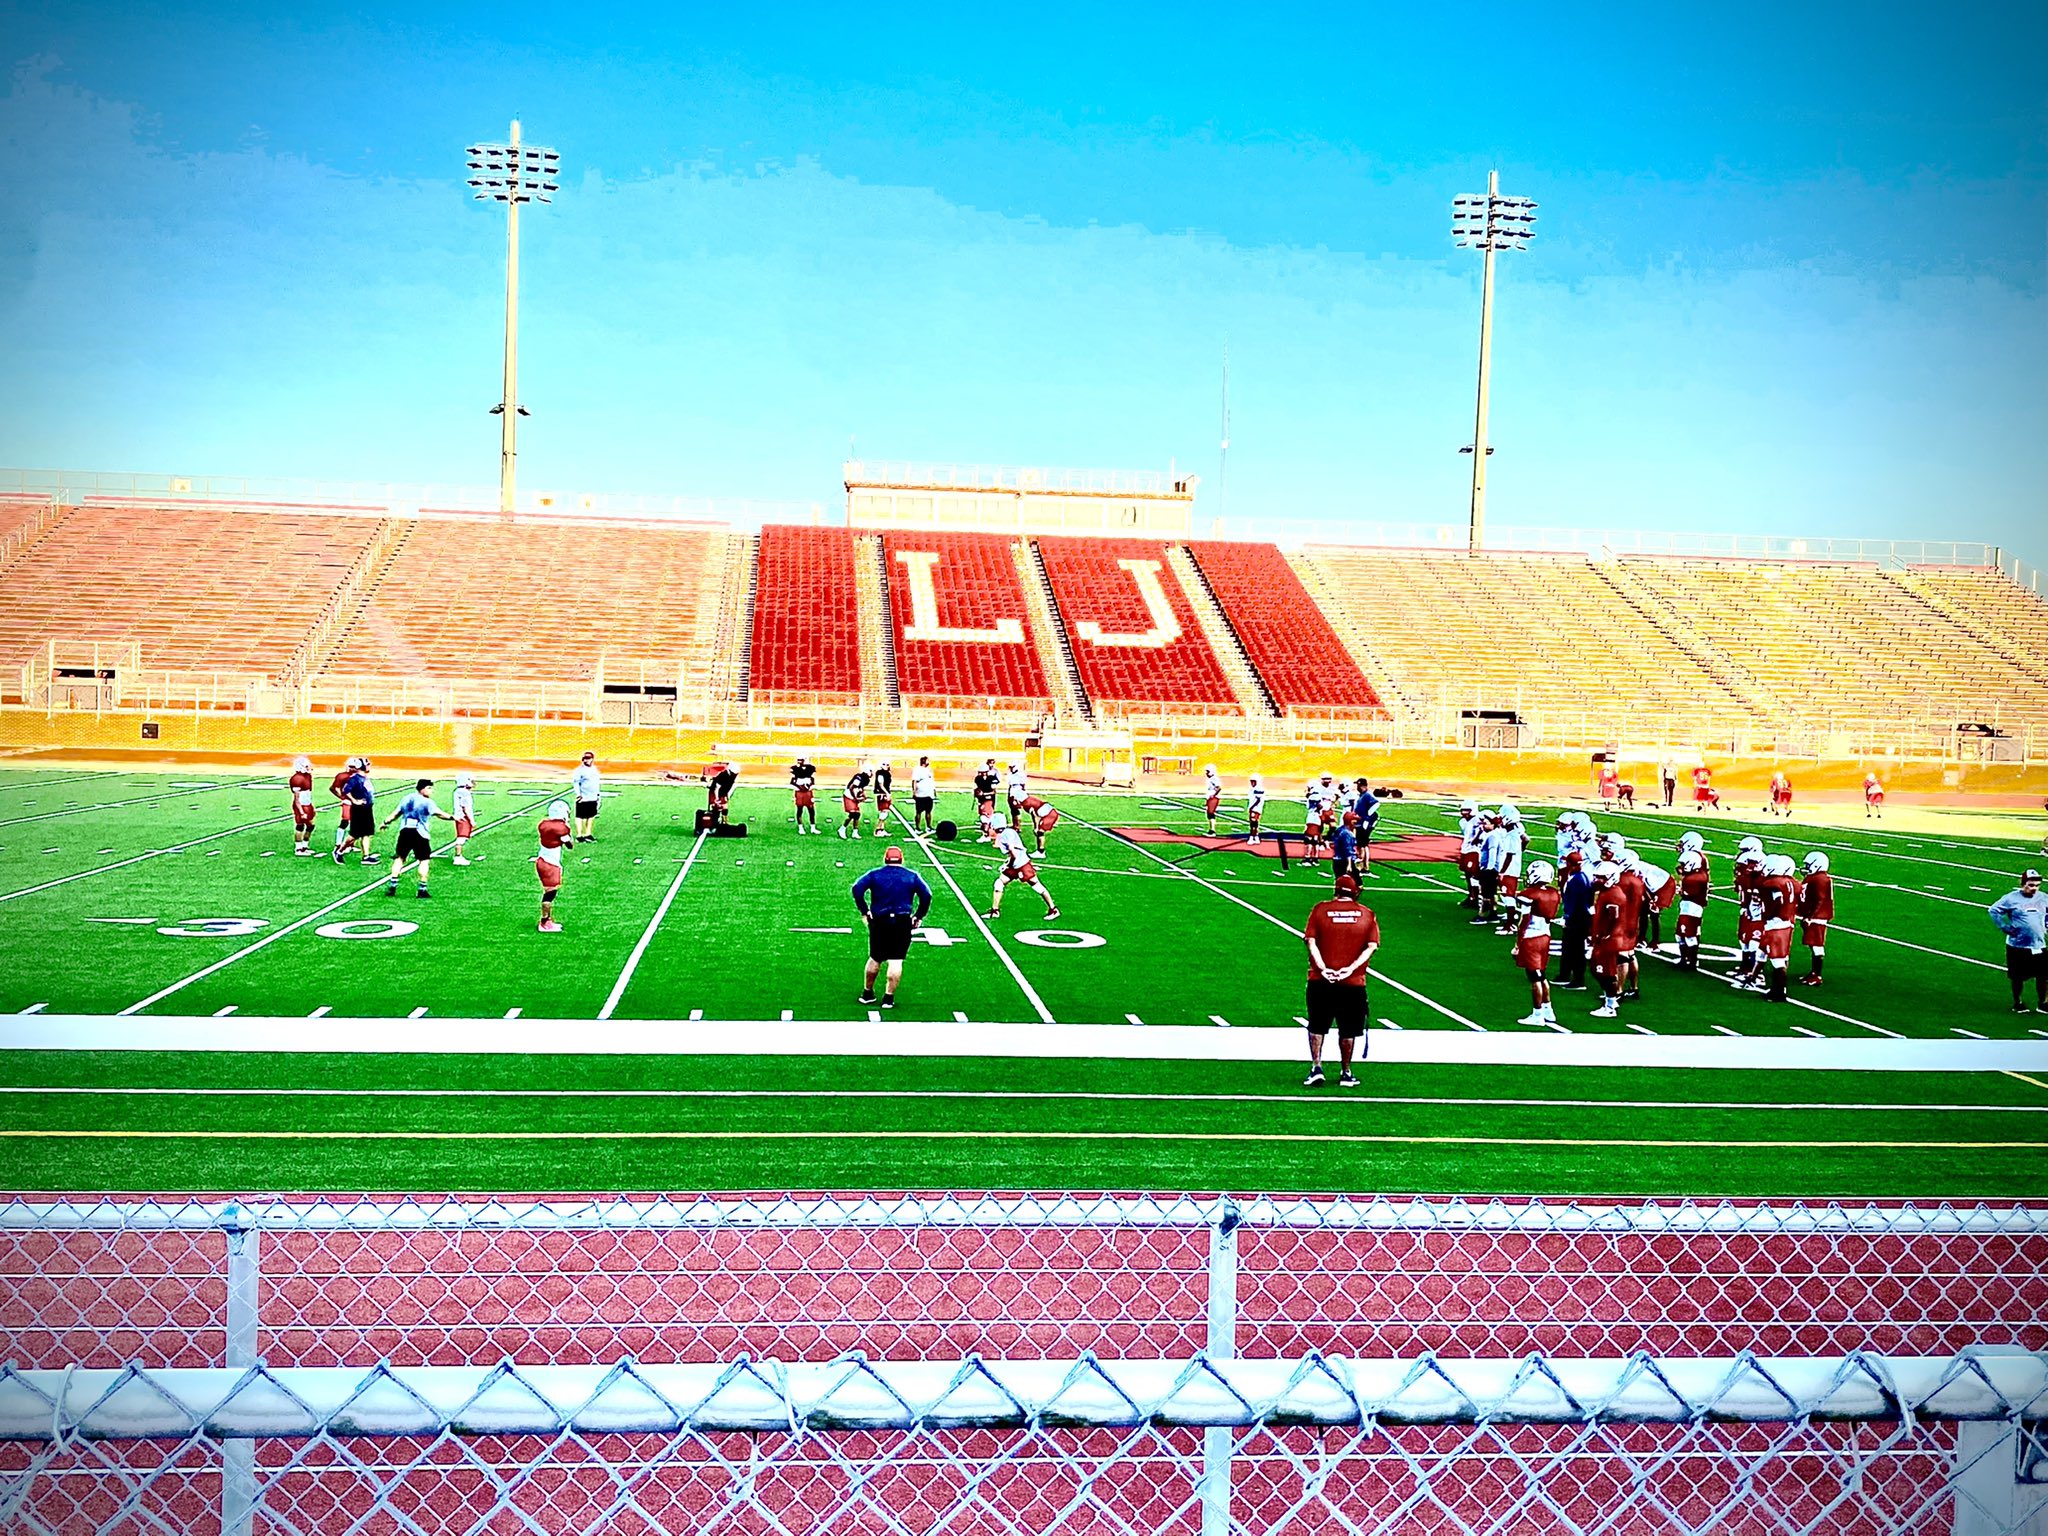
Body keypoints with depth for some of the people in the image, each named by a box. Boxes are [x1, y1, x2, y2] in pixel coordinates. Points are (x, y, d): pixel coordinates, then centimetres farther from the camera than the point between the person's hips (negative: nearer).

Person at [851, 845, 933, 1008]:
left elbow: (857, 888, -8)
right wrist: (919, 916, 5)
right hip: (902, 923, -1)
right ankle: (888, 997, -3)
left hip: (878, 921, 1)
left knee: (875, 959, 15)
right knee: (896, 961, 1)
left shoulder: (874, 874, 5)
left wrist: (864, 911, -3)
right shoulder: (912, 876, 6)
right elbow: (926, 895, -1)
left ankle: (867, 993, 25)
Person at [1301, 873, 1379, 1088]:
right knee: (1348, 1030, 11)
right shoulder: (1367, 914, 4)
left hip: (1321, 981, 0)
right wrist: (1351, 968, -13)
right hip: (1354, 982, 0)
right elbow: (1371, 946, -6)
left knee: (1317, 1027, 12)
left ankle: (1316, 1067, 2)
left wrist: (1322, 967, -14)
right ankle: (1345, 1073, 17)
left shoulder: (1320, 909, 2)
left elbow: (1311, 941, -7)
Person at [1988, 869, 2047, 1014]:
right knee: (2017, 977, 8)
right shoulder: (2012, 898, -9)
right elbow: (1993, 910, -3)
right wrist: (2005, 927, -8)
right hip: (2017, 946, -3)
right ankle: (2017, 1003, 24)